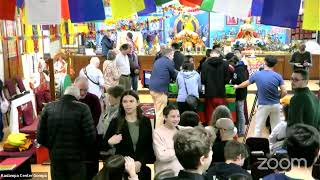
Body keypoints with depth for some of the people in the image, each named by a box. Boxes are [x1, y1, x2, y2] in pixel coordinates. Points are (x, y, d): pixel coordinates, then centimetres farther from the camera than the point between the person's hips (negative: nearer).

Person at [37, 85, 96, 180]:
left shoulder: (49, 107, -5)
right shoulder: (82, 108, -14)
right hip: (76, 157, -3)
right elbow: (90, 137, -18)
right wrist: (83, 150, 3)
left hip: (55, 157, 3)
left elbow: (40, 137, -4)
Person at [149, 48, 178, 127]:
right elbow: (174, 75, 3)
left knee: (157, 111, 18)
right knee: (160, 112, -4)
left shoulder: (158, 61, 18)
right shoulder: (169, 62, -6)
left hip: (152, 88, 9)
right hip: (160, 89, -9)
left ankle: (157, 128, 26)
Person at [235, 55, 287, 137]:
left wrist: (237, 86, 29)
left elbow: (246, 83, 10)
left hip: (263, 105, -1)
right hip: (276, 105, 1)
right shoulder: (278, 76, -8)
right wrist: (277, 98, 11)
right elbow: (284, 92, -10)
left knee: (258, 128, 9)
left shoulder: (257, 74, -7)